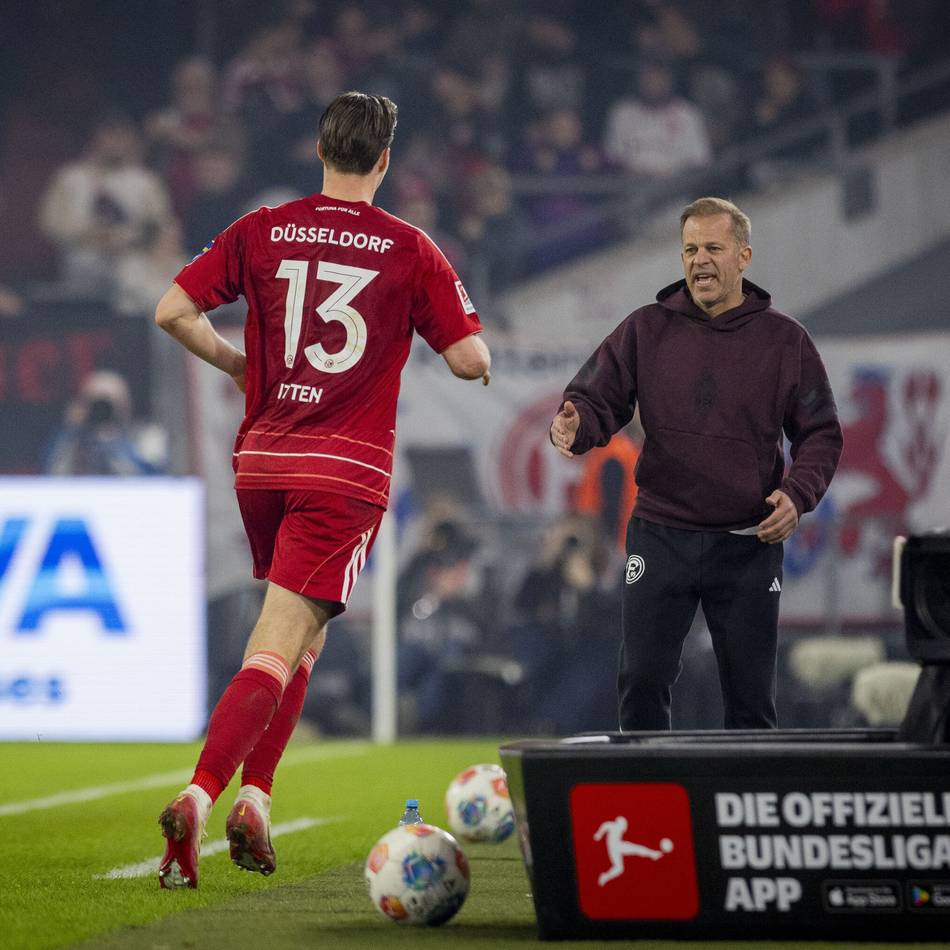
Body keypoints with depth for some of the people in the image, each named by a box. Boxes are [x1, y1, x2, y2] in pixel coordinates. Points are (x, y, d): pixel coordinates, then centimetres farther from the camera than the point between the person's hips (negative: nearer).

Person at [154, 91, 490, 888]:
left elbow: (173, 311, 1)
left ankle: (254, 796, 15)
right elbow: (470, 360, -3)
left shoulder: (262, 231, 5)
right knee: (282, 644, -8)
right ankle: (199, 797, -25)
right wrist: (478, 352, 20)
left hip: (261, 461, 4)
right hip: (348, 472, -4)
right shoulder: (409, 249, -3)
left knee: (302, 627, 23)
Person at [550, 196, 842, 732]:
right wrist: (574, 426, -23)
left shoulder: (785, 340, 3)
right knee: (643, 683, -3)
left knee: (751, 694, 4)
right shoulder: (647, 330, 4)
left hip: (749, 546, 0)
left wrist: (797, 493, -13)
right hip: (661, 540, 0)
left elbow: (822, 433, 5)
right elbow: (598, 399, 1)